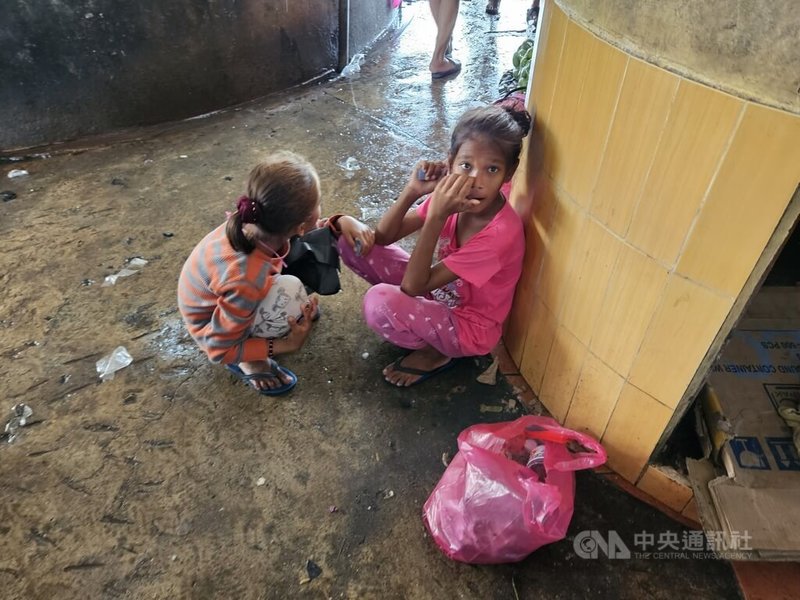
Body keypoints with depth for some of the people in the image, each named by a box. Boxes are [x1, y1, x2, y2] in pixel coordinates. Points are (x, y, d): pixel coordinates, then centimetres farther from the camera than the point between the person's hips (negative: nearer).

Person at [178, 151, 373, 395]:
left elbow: (308, 233, -2)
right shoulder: (246, 280, -42)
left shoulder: (257, 223, -25)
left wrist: (340, 222, -21)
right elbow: (219, 350, -27)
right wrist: (287, 344, -25)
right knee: (290, 293, -34)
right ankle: (247, 361, -8)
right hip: (215, 326, -6)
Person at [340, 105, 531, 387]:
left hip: (470, 327, -6)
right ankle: (411, 313, 9)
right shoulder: (454, 195, -13)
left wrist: (436, 217, -39)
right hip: (441, 291, 6)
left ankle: (434, 352, -1)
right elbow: (382, 237, -10)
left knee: (379, 303, -33)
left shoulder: (501, 233, -33)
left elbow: (413, 286, -32)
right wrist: (412, 191, -26)